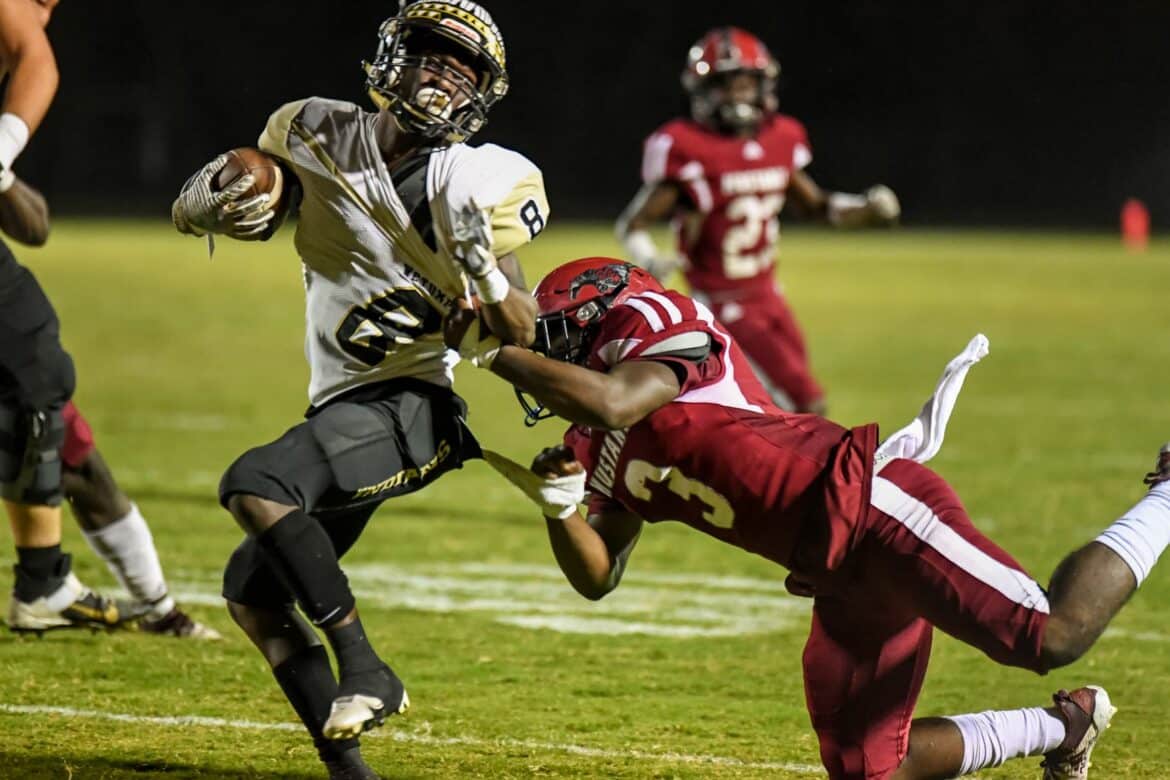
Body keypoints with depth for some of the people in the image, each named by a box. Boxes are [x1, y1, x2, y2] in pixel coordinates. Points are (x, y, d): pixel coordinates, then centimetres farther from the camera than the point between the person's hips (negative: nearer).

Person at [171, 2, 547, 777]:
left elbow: (520, 335, -11)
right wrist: (218, 200, -15)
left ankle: (365, 669, -24)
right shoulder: (317, 137, 3)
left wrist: (486, 271, -31)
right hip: (343, 411, 7)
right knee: (252, 591, 8)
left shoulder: (476, 186, -10)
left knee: (253, 485, -29)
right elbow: (191, 210, 9)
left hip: (410, 405, -7)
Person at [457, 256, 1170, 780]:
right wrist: (559, 505, 2)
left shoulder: (645, 320, -3)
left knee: (1054, 634, -22)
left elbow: (613, 403, -23)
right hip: (840, 581, 9)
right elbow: (599, 576, 21)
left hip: (865, 501, -9)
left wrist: (495, 353, -13)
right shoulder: (601, 452, 22)